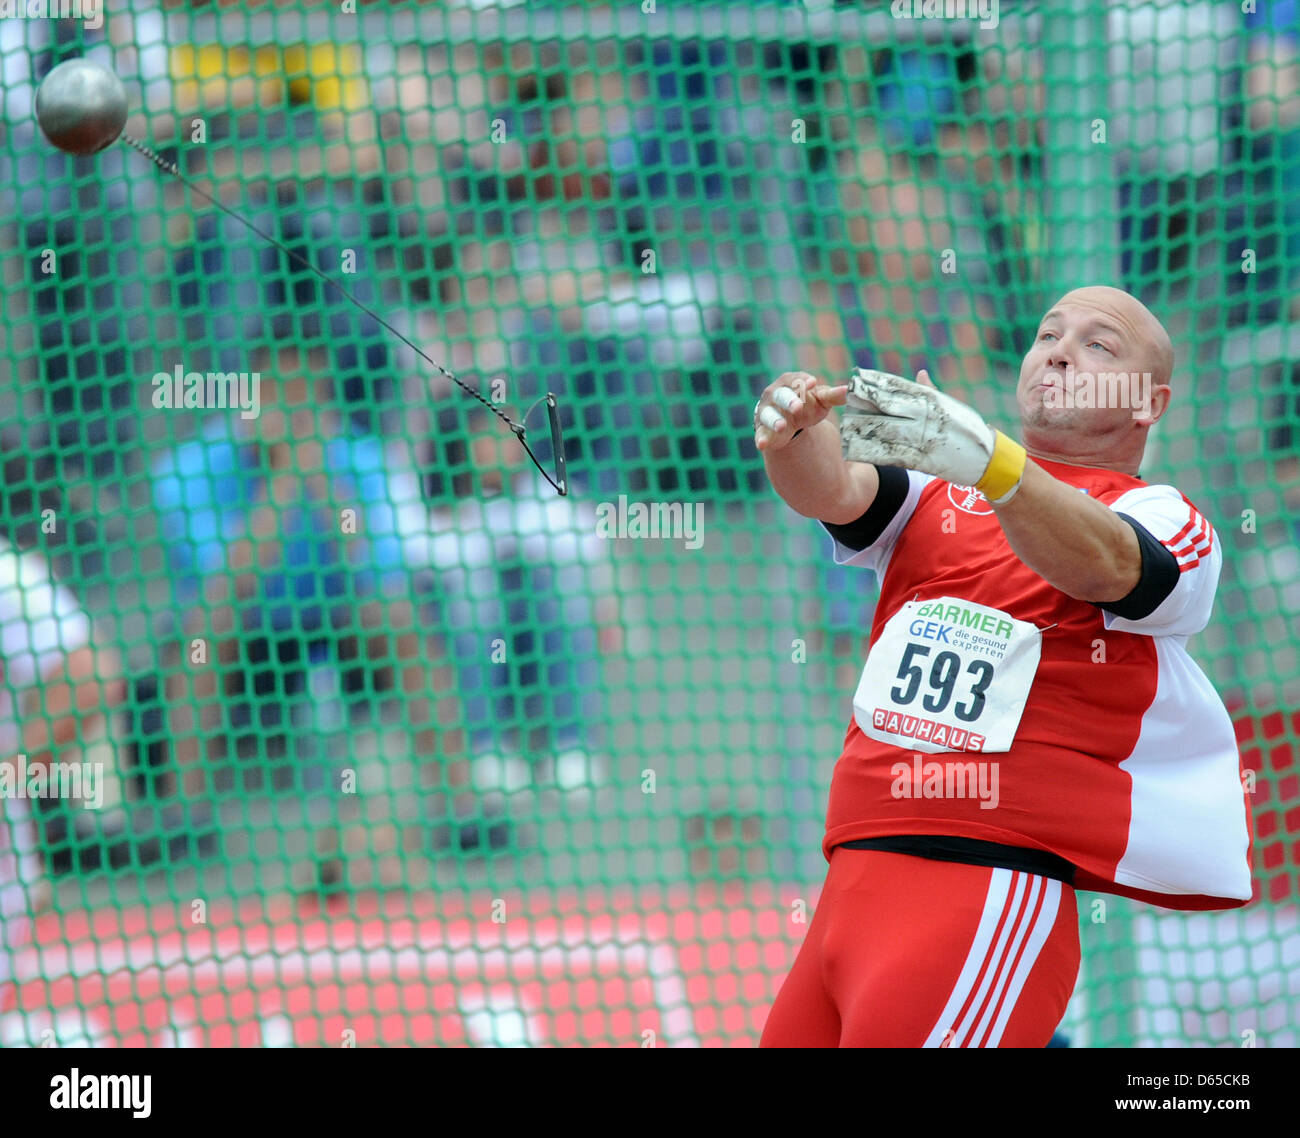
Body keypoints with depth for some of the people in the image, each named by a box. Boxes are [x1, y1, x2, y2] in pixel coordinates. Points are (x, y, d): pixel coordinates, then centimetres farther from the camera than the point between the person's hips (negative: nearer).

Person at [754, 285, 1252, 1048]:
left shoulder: (1169, 524, 3)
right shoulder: (938, 490, 18)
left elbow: (1102, 564, -20)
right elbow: (836, 491, -2)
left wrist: (985, 458, -37)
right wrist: (794, 439, -26)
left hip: (994, 893, -5)